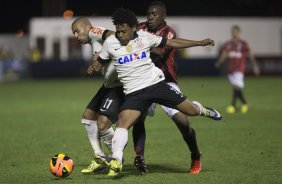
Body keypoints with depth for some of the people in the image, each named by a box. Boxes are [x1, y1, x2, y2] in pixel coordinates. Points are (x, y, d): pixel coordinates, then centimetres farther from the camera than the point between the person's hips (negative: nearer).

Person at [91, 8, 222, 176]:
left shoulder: (144, 37, -2)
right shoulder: (110, 43, -2)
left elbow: (172, 43, 6)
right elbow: (100, 63, 13)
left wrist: (200, 43, 6)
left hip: (156, 84, 1)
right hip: (134, 92, -1)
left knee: (191, 111, 4)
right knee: (122, 122, -25)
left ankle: (200, 109, 41)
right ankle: (116, 161, -30)